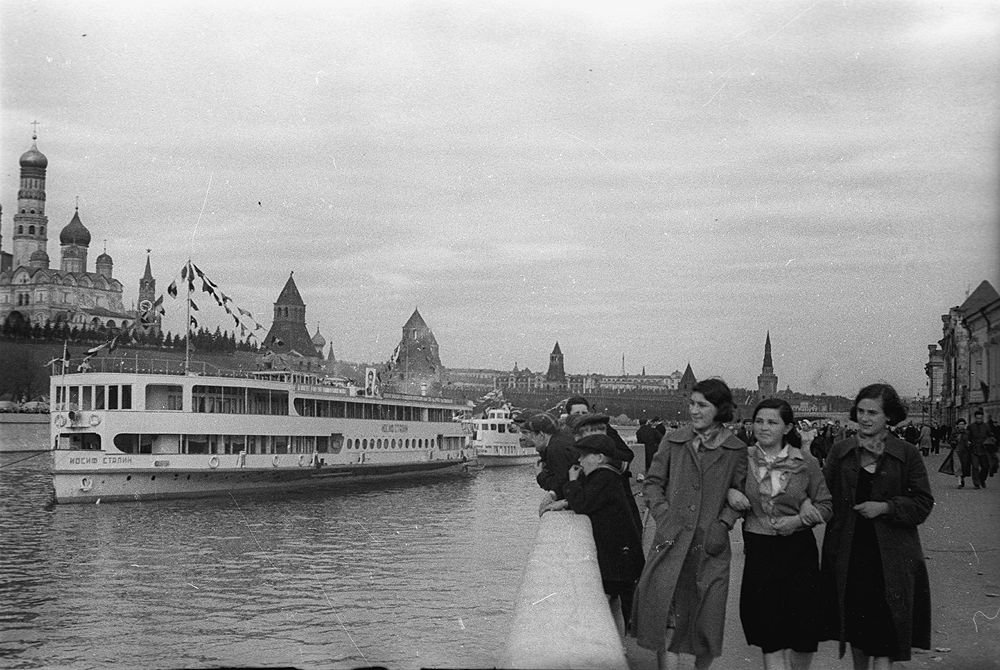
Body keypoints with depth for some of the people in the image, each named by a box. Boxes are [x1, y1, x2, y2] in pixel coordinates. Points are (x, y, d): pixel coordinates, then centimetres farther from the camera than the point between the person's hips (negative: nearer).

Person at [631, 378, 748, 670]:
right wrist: (664, 515, -3)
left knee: (707, 617, 6)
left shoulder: (736, 450, 4)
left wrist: (724, 523, -6)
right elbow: (652, 483, 10)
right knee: (668, 617, -8)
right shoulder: (674, 441, 6)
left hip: (710, 546, 0)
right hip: (673, 540, 0)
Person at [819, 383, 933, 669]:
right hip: (848, 554, 3)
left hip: (891, 557, -3)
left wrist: (885, 507, -15)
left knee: (884, 627, -7)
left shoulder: (907, 454, -1)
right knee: (855, 626, 15)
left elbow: (923, 503, -3)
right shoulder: (840, 452, 5)